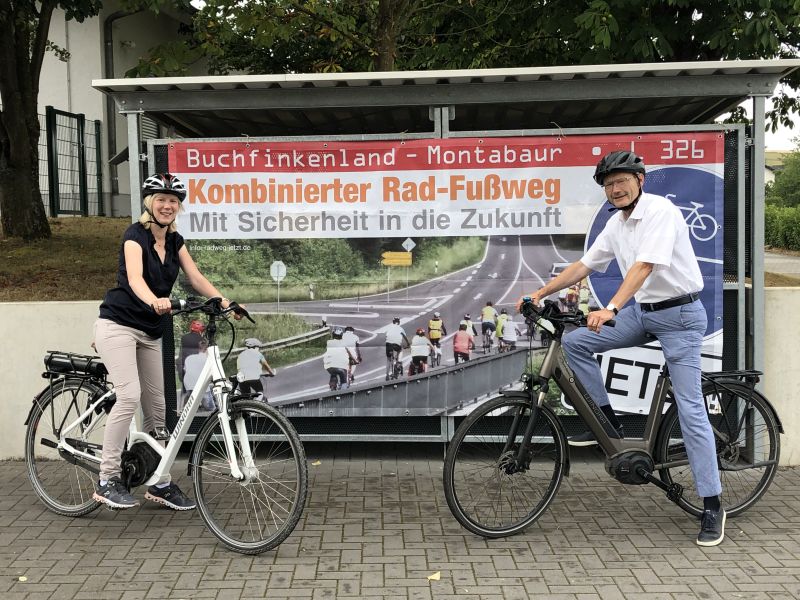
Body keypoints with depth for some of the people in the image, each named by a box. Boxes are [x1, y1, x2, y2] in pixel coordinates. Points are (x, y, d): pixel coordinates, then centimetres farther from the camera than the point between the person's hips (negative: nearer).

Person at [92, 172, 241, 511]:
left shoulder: (175, 241, 9)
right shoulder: (135, 235, -11)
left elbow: (196, 278, 1)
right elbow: (135, 278, -28)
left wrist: (223, 302, -16)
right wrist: (155, 301, -48)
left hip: (149, 332, 7)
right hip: (118, 325, -7)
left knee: (157, 407, 8)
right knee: (129, 396, -21)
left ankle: (159, 484, 18)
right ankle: (107, 481, -13)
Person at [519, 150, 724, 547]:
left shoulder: (660, 211, -18)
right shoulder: (616, 224, 6)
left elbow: (643, 267, -31)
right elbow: (583, 266, 10)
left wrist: (610, 309, -42)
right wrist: (540, 293, 4)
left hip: (680, 315, -7)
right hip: (642, 310, 7)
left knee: (690, 409, -8)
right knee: (574, 343, -4)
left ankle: (712, 506, 1)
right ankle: (607, 423, 9)